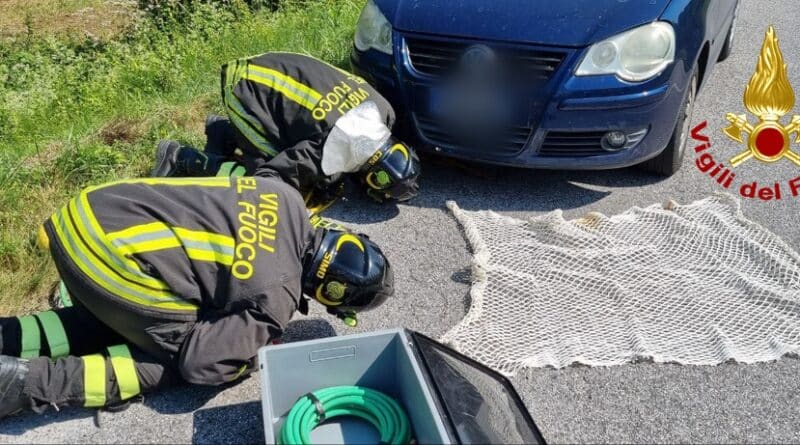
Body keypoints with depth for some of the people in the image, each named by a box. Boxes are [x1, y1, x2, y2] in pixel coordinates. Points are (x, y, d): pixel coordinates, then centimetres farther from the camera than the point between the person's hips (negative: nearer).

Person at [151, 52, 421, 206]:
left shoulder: (382, 112, -8)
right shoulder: (331, 151, -30)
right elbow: (269, 180, -28)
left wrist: (330, 175, 4)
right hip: (247, 90, -8)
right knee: (268, 173, -12)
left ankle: (223, 132, 26)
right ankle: (180, 159, -1)